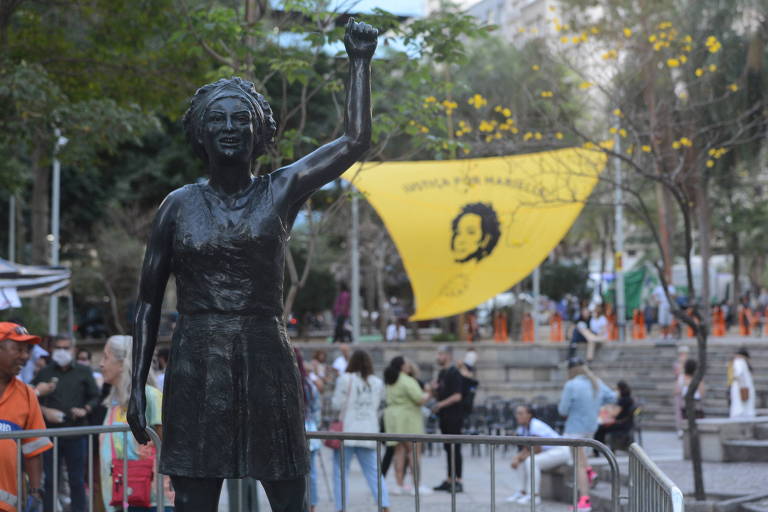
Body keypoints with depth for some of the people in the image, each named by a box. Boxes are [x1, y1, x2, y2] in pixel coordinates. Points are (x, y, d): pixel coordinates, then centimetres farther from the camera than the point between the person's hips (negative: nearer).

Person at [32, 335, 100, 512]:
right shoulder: (44, 373, 10)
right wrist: (45, 412, -8)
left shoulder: (84, 372, 9)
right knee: (49, 479, 2)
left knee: (77, 479, 5)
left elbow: (95, 397, 8)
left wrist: (85, 409, -10)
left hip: (76, 433, 0)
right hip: (50, 431, 0)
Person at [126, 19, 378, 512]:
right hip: (195, 372, 0)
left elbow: (355, 141, -4)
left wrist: (360, 63, -3)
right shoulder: (180, 205, 6)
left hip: (268, 365, 0)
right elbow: (149, 302, 9)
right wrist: (137, 386, 4)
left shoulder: (281, 191, 5)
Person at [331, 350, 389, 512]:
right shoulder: (377, 383, 7)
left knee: (341, 471, 3)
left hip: (347, 432, -4)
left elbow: (337, 404, -6)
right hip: (369, 432, 4)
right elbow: (377, 406, 14)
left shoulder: (345, 380, -7)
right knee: (373, 471, 8)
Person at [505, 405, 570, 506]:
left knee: (531, 461, -29)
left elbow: (537, 449, -25)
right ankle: (522, 492, 2)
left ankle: (534, 496, -24)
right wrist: (517, 457, -14)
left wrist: (523, 456, -10)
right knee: (519, 461, 3)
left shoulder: (535, 426, -25)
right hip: (546, 452, 10)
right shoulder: (522, 428, 2)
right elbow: (526, 448, 5)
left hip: (560, 451, -10)